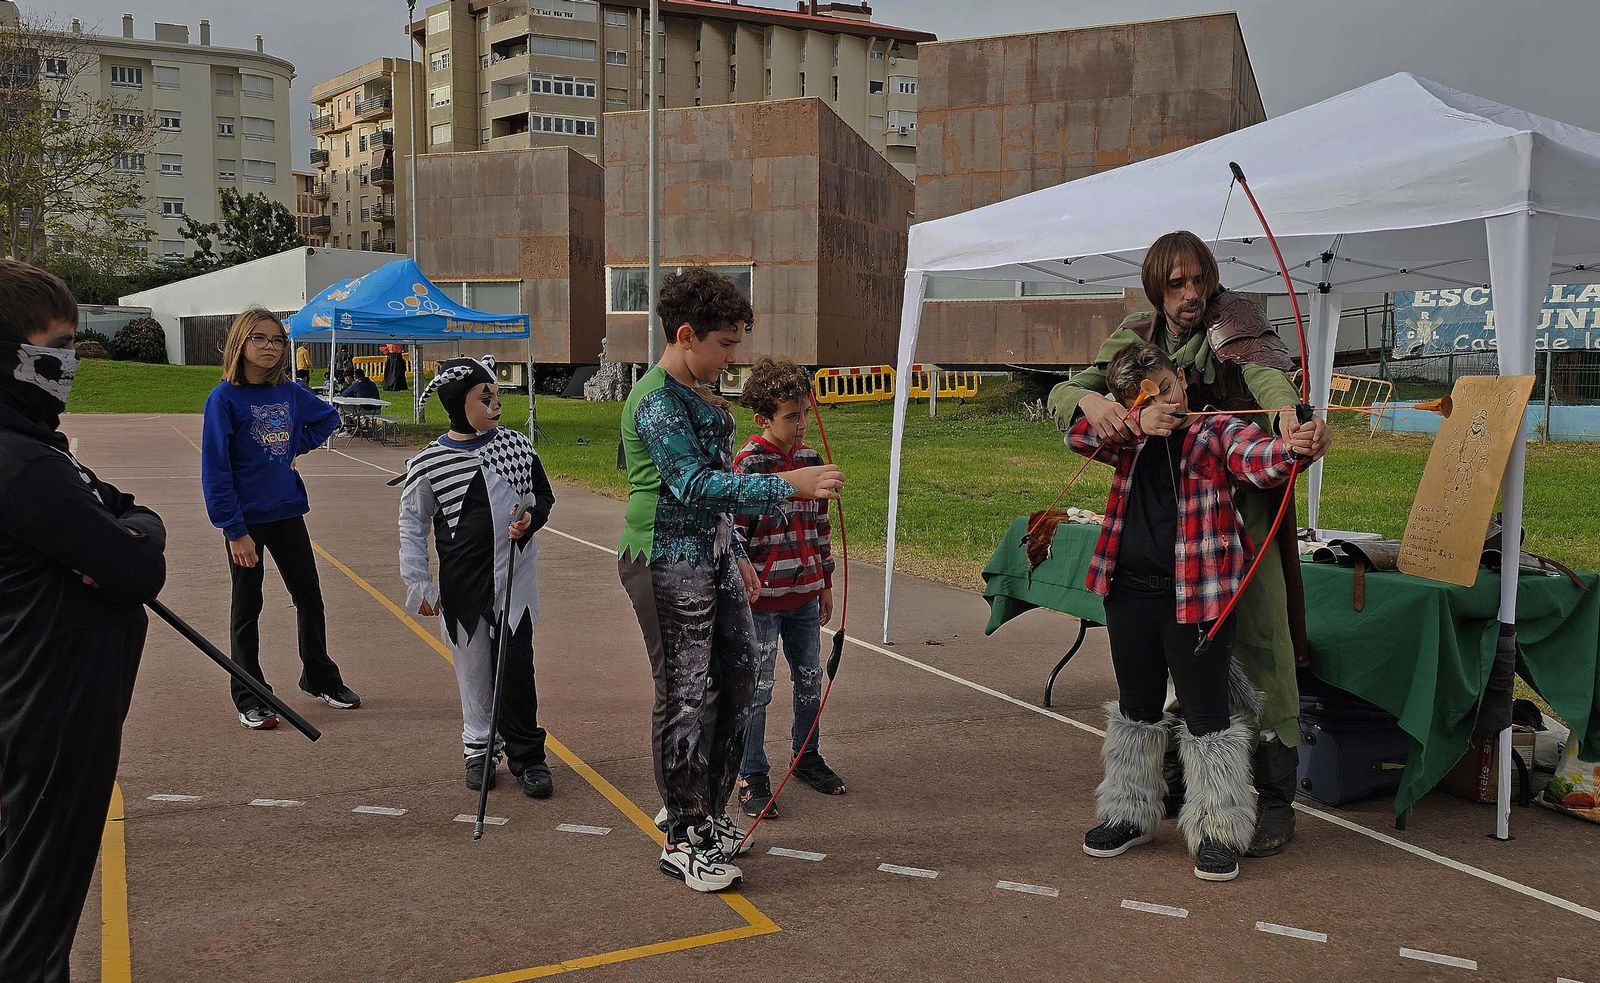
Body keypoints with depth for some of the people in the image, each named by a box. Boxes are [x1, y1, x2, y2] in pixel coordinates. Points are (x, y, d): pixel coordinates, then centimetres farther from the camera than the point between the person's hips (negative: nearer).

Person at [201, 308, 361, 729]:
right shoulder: (224, 398, -12)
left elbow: (328, 417, 23)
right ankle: (249, 698, 17)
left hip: (288, 513, 5)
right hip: (246, 520, -5)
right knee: (247, 608, 6)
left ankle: (320, 678, 30)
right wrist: (234, 530, -18)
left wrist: (297, 447, 6)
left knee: (310, 597, 13)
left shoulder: (290, 392, 2)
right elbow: (215, 469, -14)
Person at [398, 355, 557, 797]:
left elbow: (543, 495, 13)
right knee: (473, 666, 10)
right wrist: (418, 584, 0)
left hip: (515, 575, 1)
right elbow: (412, 523, 3)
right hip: (463, 582, -1)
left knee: (516, 662, -2)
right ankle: (479, 748, 27)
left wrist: (531, 518, -10)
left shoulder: (517, 444, 2)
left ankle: (526, 754, 10)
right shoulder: (429, 462, -5)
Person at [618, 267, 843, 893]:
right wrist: (789, 484, -31)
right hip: (668, 565, -10)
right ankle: (683, 844, 12)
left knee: (736, 681, 14)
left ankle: (702, 812, 30)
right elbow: (694, 485, -27)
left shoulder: (699, 395, 13)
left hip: (712, 555, 10)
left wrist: (737, 555, 21)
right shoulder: (656, 401, -17)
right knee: (686, 698, -2)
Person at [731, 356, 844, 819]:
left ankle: (806, 755, 35)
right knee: (756, 687, 1)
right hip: (763, 596, -6)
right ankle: (752, 777, 13)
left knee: (810, 679, 16)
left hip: (805, 594, 6)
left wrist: (825, 583, 18)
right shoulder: (749, 463, -12)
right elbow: (734, 528, -12)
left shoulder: (810, 459, 8)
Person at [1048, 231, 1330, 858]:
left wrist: (1288, 414, -53)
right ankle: (1182, 778, 30)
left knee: (1260, 647, -5)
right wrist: (1091, 399, -28)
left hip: (1239, 505, -4)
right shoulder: (1135, 339, 5)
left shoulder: (1234, 324, -7)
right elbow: (1062, 392, -3)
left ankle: (1275, 801, 4)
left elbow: (1266, 370, -30)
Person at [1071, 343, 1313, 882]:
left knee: (1206, 714, 1)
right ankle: (1130, 815, 33)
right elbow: (1077, 434, -2)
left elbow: (1255, 458, -22)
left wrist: (1289, 448, -45)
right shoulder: (1132, 440, 10)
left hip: (1196, 596, -5)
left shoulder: (1218, 431, -4)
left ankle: (1218, 832, 15)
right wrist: (1137, 424, -17)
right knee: (1136, 709, 18)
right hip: (1129, 592, 5)